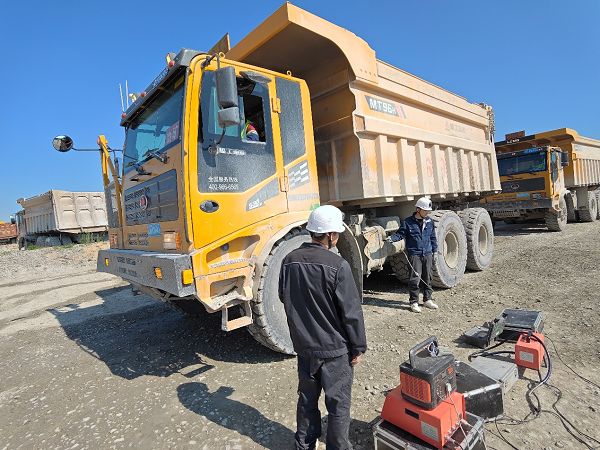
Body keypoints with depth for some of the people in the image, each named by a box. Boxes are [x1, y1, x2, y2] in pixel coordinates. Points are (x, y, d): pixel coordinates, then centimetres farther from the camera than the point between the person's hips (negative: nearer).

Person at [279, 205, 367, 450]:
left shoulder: (289, 261, -7)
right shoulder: (338, 266, -23)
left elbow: (284, 298, 6)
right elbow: (351, 312, -18)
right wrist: (358, 347, -4)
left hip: (303, 345, 5)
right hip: (335, 348, -5)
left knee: (307, 398, 23)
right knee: (338, 403, 15)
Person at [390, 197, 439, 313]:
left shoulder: (430, 222, 11)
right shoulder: (408, 222, -3)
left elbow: (433, 237, 19)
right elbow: (400, 234, -3)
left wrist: (435, 250, 18)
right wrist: (391, 238, -21)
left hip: (428, 254, 5)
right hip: (415, 254, -5)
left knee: (427, 278, 13)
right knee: (415, 278, -7)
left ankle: (427, 300, 28)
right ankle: (414, 302, 5)